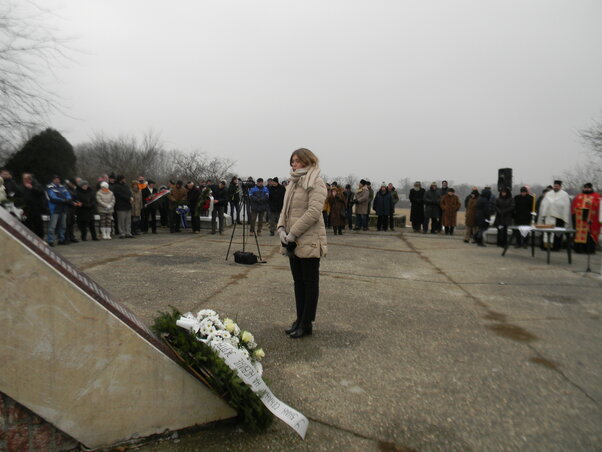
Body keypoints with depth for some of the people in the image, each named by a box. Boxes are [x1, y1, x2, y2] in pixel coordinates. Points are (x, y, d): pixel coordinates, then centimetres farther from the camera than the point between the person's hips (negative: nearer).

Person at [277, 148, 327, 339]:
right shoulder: (293, 183, 16)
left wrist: (292, 234, -19)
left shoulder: (316, 184, -9)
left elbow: (313, 212, -20)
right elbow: (285, 210, 16)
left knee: (310, 284, 4)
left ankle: (306, 324, 14)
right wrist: (281, 229, -2)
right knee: (298, 283, 15)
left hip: (309, 242, -8)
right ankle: (300, 319, 27)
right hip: (293, 242, 8)